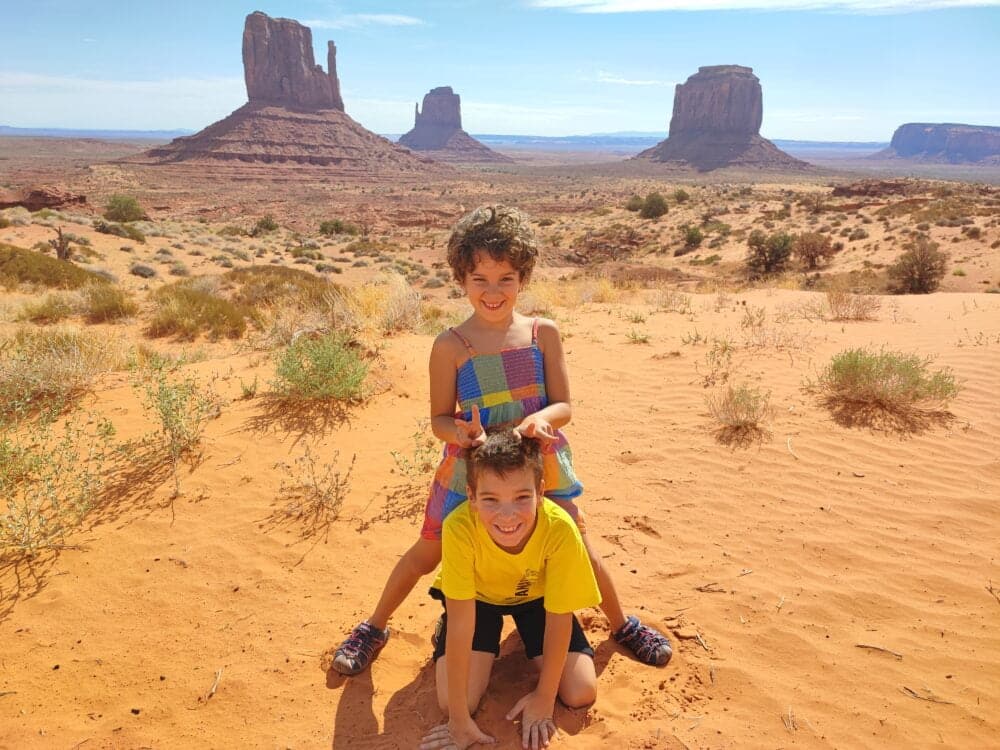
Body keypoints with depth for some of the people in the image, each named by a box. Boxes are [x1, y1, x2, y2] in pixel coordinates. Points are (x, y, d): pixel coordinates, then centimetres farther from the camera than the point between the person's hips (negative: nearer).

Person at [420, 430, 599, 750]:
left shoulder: (559, 528, -37)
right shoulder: (460, 527, -40)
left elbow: (559, 618, -22)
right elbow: (461, 623, -31)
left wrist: (544, 698, -14)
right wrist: (459, 717, -26)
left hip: (535, 595, 1)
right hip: (477, 596, -1)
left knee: (580, 694, -9)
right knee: (453, 698, -15)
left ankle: (527, 638, 19)